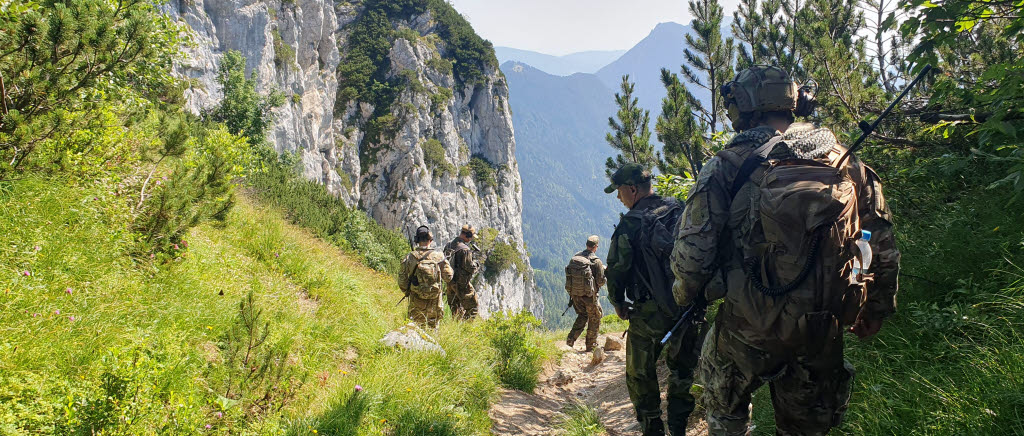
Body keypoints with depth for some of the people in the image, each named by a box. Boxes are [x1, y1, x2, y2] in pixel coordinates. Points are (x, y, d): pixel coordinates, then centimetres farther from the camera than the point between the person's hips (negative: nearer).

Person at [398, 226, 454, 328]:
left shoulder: (410, 257, -9)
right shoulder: (438, 256, -10)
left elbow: (402, 281, -4)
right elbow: (448, 277, -2)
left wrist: (407, 291, 15)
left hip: (416, 300, 0)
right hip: (435, 301, 0)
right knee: (433, 327, 17)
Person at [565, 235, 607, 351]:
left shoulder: (574, 257, 1)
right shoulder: (596, 261, -14)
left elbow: (568, 275, 6)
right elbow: (601, 281, -10)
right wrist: (604, 270, 7)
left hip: (574, 293, 5)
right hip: (589, 295, -5)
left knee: (582, 315, 24)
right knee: (595, 318, 15)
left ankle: (571, 339, 9)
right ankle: (591, 345, 20)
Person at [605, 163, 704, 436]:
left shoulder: (631, 223, -14)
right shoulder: (680, 211, 1)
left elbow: (616, 269, -12)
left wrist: (618, 304, 3)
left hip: (650, 312, -5)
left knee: (640, 375, 12)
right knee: (682, 368, 20)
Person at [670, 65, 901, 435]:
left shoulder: (726, 167, -10)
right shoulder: (845, 162, 2)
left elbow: (693, 250, -13)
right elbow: (883, 246, 8)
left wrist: (683, 293, 8)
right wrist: (876, 308, 22)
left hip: (749, 326, -3)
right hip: (824, 333, 4)